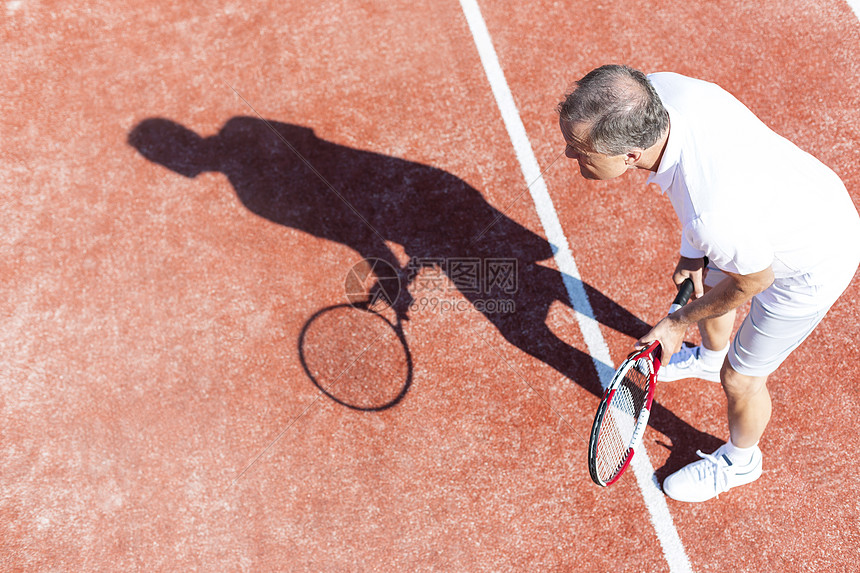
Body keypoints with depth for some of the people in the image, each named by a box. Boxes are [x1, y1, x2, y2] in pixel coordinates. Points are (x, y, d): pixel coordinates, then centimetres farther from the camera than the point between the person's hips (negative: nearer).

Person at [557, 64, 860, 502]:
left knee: (740, 378, 12)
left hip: (814, 264, -7)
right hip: (790, 201, 7)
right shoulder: (658, 89, -26)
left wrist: (677, 324, -8)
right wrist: (693, 251, 1)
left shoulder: (714, 217, -47)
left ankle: (739, 461, 46)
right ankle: (710, 357, 67)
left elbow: (753, 281, -23)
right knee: (705, 283, 31)